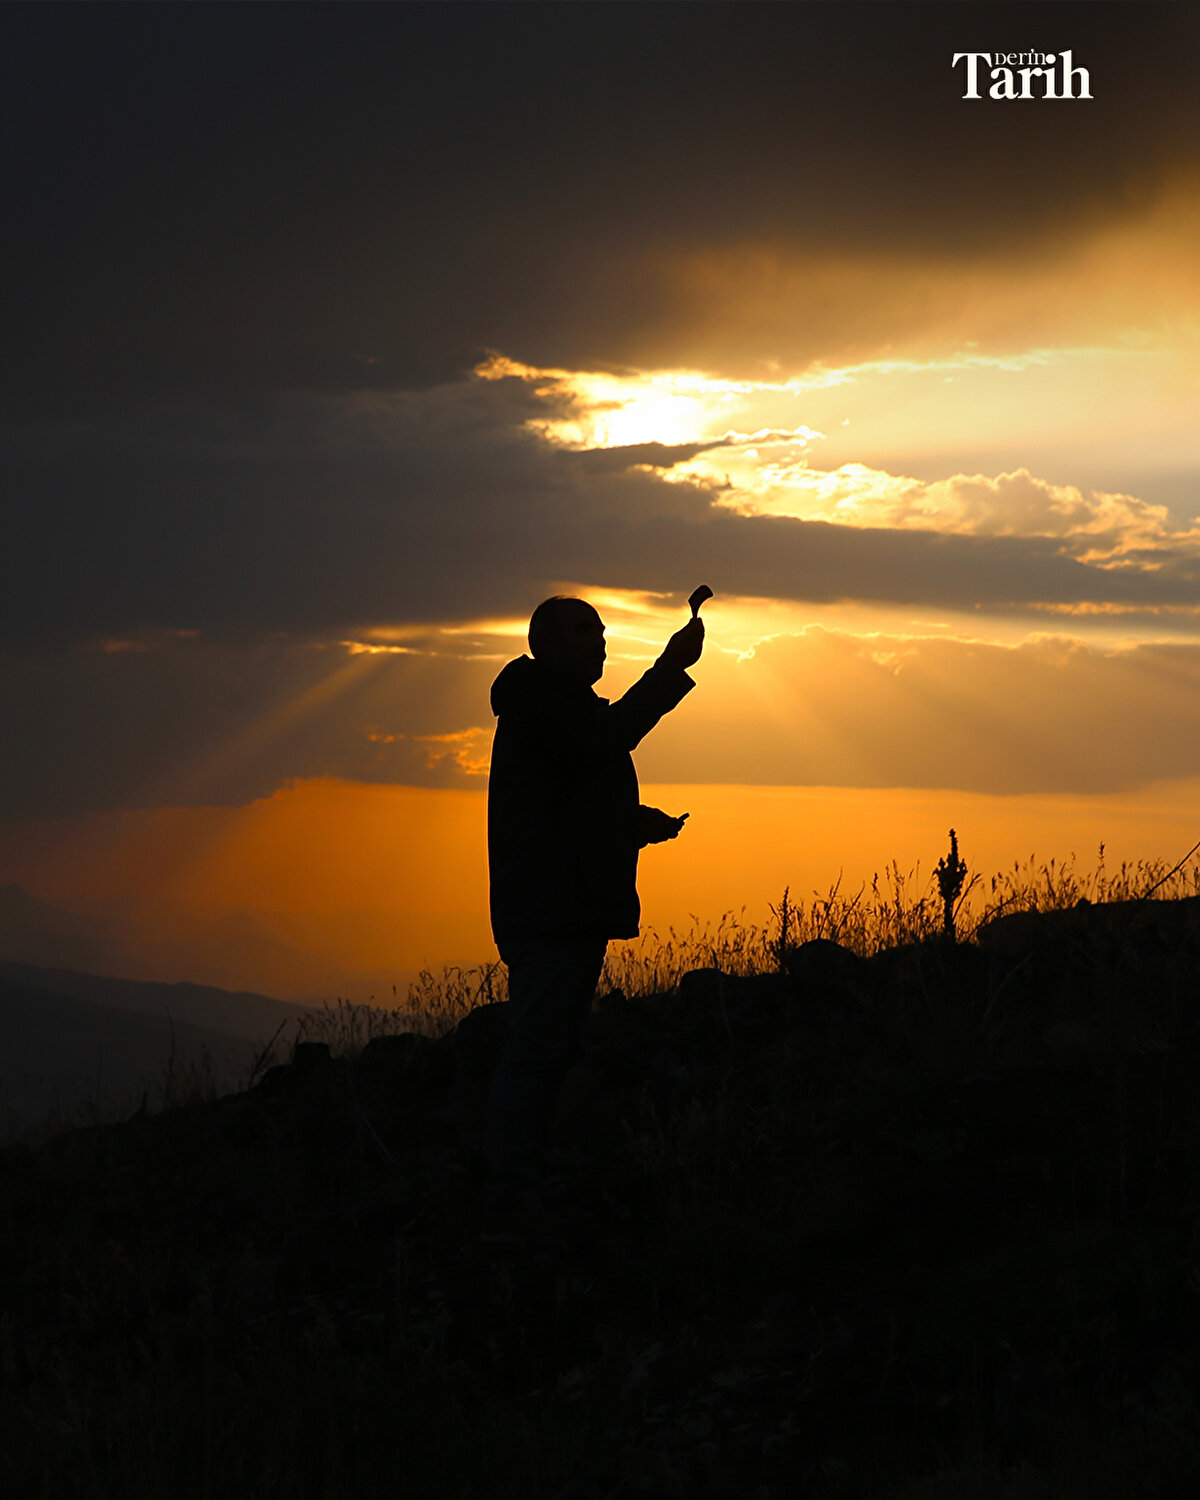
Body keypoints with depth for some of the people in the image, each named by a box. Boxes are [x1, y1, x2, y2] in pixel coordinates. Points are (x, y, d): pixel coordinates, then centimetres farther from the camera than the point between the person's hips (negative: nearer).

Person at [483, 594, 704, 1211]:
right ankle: (513, 1190, -13)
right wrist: (670, 669, -22)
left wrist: (637, 822, 16)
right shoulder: (536, 700, -8)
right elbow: (605, 738, -24)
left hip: (576, 911, 11)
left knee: (552, 1050, 10)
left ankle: (529, 1188, 13)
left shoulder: (569, 704, 25)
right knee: (535, 1051, -13)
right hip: (548, 912, -11)